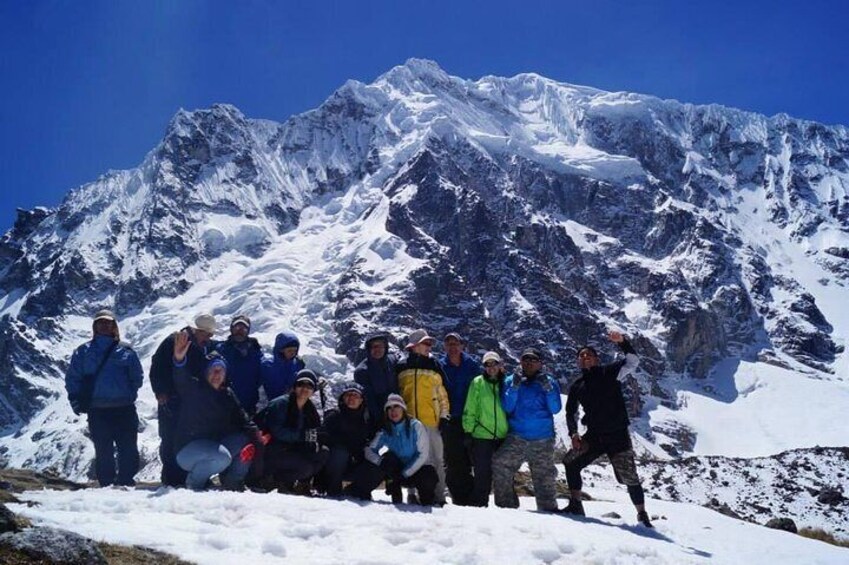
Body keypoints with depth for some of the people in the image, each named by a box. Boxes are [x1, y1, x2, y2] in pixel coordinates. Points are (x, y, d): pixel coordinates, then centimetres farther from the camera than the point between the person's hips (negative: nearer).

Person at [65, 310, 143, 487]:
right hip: (97, 411, 0)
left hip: (124, 410, 0)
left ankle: (126, 482, 13)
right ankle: (107, 485, 15)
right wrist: (76, 401, -3)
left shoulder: (125, 350, 9)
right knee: (103, 452, 6)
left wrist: (129, 394, -2)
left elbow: (137, 377, 10)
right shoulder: (83, 351, 10)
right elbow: (72, 379, 8)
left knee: (129, 450, 0)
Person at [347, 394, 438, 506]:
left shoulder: (416, 426, -9)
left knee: (429, 475, -35)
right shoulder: (385, 431, 0)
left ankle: (427, 500, -4)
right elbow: (369, 450, -7)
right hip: (394, 470, 3)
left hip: (413, 470, -3)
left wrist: (404, 474, -21)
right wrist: (381, 462, -28)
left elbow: (422, 455, -14)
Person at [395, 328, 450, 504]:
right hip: (408, 421, 0)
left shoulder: (434, 367, 11)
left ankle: (439, 496, 5)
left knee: (436, 460, 1)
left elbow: (442, 395, 11)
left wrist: (444, 415, 3)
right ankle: (413, 494, 11)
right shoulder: (402, 367, 8)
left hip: (431, 420, 1)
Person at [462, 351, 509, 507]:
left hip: (504, 436, 2)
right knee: (482, 474, 1)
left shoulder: (506, 383, 6)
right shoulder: (478, 383, 1)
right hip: (482, 435, -2)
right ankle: (478, 503, 12)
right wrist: (468, 430, -4)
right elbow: (469, 410, 1)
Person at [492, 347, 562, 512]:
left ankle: (548, 508, 22)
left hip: (543, 440, 0)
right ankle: (505, 503, -9)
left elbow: (555, 408, -3)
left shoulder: (549, 382, 7)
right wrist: (514, 386, -15)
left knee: (544, 477, 7)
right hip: (516, 438, 0)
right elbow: (507, 407, -3)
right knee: (500, 464, -18)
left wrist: (548, 389, -17)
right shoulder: (511, 380, 7)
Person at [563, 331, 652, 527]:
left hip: (618, 435, -5)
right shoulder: (577, 386, 12)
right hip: (594, 436, 5)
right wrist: (573, 433, 2)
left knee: (629, 477, -3)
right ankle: (575, 505, 11)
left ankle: (642, 515, 16)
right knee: (571, 463, -1)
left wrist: (622, 342, -27)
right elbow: (571, 412, 18)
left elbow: (633, 361, -13)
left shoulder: (608, 372, -1)